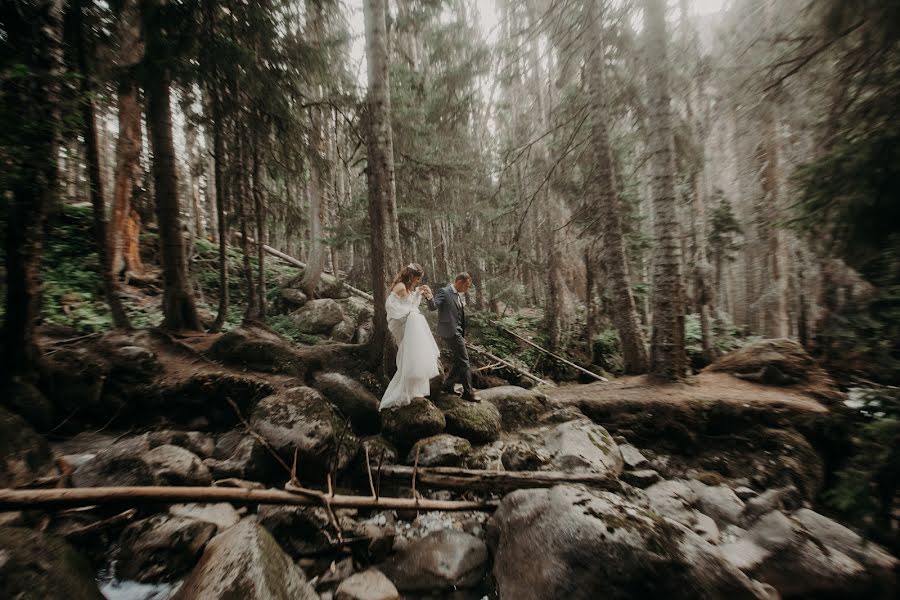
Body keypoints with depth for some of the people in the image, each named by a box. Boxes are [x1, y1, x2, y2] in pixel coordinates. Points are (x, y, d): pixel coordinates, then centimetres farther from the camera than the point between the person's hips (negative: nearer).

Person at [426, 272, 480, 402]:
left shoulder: (461, 296, 15)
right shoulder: (444, 292, -10)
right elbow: (433, 307, -20)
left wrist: (463, 335, 20)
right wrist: (430, 298, -41)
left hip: (457, 333, 9)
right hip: (450, 332, -9)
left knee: (459, 362, 14)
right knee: (464, 362, -4)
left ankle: (447, 386, 27)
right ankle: (468, 392, 7)